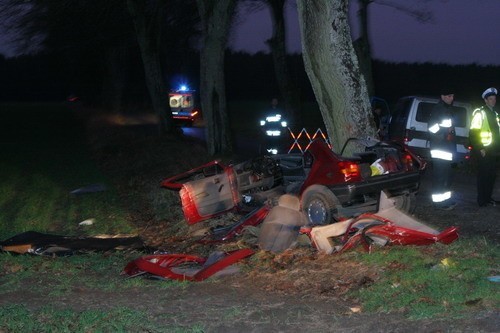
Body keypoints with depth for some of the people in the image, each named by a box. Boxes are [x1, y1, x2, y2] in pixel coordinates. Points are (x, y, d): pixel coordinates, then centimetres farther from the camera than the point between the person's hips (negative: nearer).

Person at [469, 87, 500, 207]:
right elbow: (473, 133, -15)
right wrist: (480, 149, -18)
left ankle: (488, 198, 19)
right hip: (483, 151, -8)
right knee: (483, 175, -5)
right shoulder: (480, 113, -9)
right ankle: (482, 200, 0)